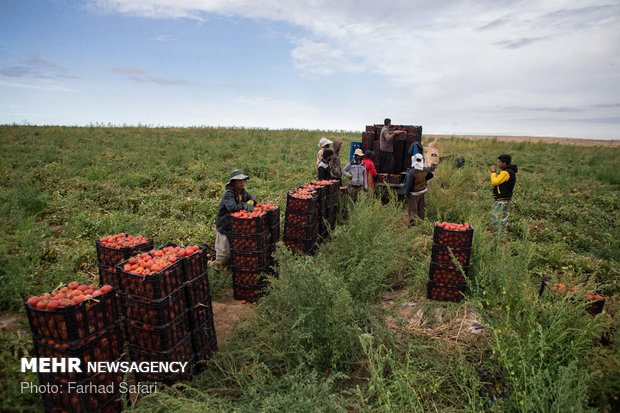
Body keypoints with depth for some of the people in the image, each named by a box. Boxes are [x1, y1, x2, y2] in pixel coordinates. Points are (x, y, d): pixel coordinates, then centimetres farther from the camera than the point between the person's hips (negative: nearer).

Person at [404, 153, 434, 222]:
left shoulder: (412, 172, -28)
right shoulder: (425, 169, -8)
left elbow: (409, 185, -21)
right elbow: (431, 175, 13)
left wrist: (406, 193, -8)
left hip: (414, 193, -6)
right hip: (423, 191, 6)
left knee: (413, 209, 5)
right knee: (421, 208, 19)